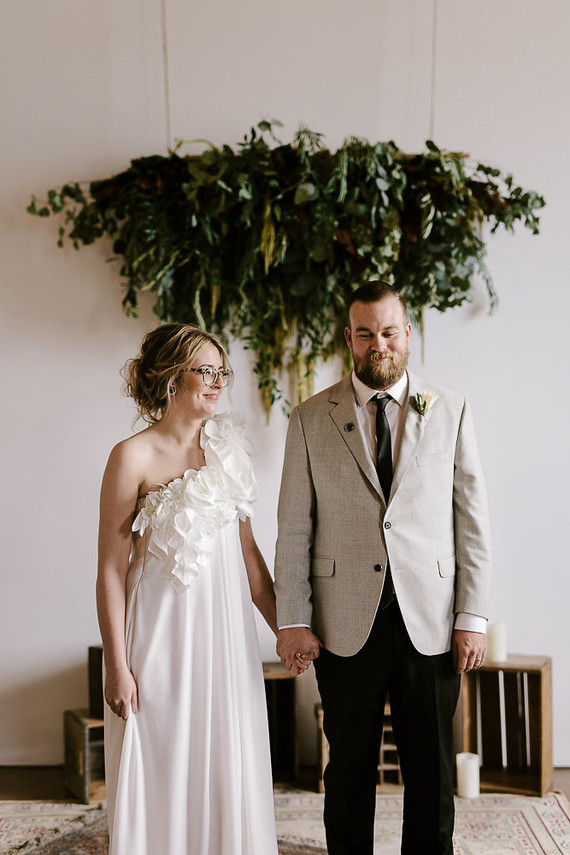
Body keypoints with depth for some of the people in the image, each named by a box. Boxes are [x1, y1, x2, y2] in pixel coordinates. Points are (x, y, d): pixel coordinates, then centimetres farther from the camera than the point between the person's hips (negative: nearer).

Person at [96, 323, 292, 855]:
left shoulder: (225, 447, 7)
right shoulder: (134, 457, -10)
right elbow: (111, 569, -9)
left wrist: (284, 627, 12)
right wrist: (117, 667, -10)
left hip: (226, 632, 5)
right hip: (164, 637, -5)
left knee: (229, 775, 11)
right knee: (164, 776, 5)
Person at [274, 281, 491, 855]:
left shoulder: (450, 412, 5)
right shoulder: (311, 418, 4)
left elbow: (471, 522, 3)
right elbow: (294, 529, 2)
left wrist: (472, 618, -2)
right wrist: (292, 620, -3)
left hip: (430, 623, 1)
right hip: (347, 626, 0)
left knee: (432, 770, 10)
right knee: (350, 768, 11)